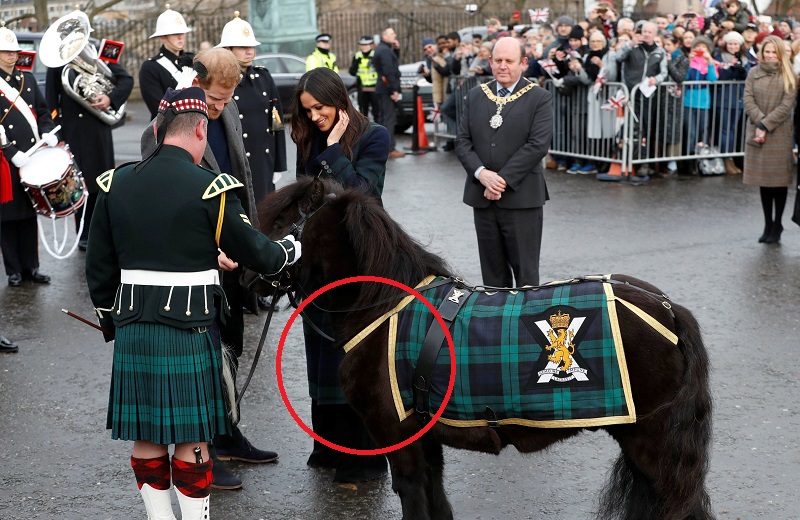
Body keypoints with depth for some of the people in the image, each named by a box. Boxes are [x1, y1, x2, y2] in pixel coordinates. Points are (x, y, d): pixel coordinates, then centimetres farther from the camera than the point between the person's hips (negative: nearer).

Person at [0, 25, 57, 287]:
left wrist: (48, 133, -1)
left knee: (30, 212, 10)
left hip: (32, 157, 5)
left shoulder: (28, 79, 12)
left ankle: (31, 266, 18)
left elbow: (42, 111, 17)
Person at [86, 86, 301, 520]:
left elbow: (99, 268, 10)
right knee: (192, 437, 7)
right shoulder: (211, 188, -11)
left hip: (131, 328, 5)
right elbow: (258, 255, -3)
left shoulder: (115, 183, 4)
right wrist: (292, 246, 17)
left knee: (146, 436, 13)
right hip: (188, 327, -4)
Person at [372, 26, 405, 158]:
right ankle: (390, 148, -10)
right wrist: (394, 90, -22)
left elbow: (394, 62, 21)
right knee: (389, 119, -9)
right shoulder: (385, 50, -16)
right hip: (387, 89, -11)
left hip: (382, 89, 11)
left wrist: (396, 49, 7)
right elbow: (389, 72, -22)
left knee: (383, 118, 15)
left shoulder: (381, 49, 17)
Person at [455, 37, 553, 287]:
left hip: (522, 198, -4)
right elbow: (462, 141, 6)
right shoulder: (475, 96, 11)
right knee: (492, 270, 11)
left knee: (525, 271, 2)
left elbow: (538, 145, -12)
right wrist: (481, 173, -11)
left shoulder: (539, 98, -2)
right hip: (482, 196, 4)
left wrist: (503, 179, -16)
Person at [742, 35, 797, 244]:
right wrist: (760, 123, -14)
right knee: (763, 180, 7)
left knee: (779, 180, 0)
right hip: (757, 132, 2)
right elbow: (748, 101, -1)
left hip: (780, 134, -2)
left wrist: (766, 126, -14)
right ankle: (768, 225, 16)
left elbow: (786, 106, -7)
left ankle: (777, 225, 10)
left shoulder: (788, 76, 1)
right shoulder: (753, 73, 6)